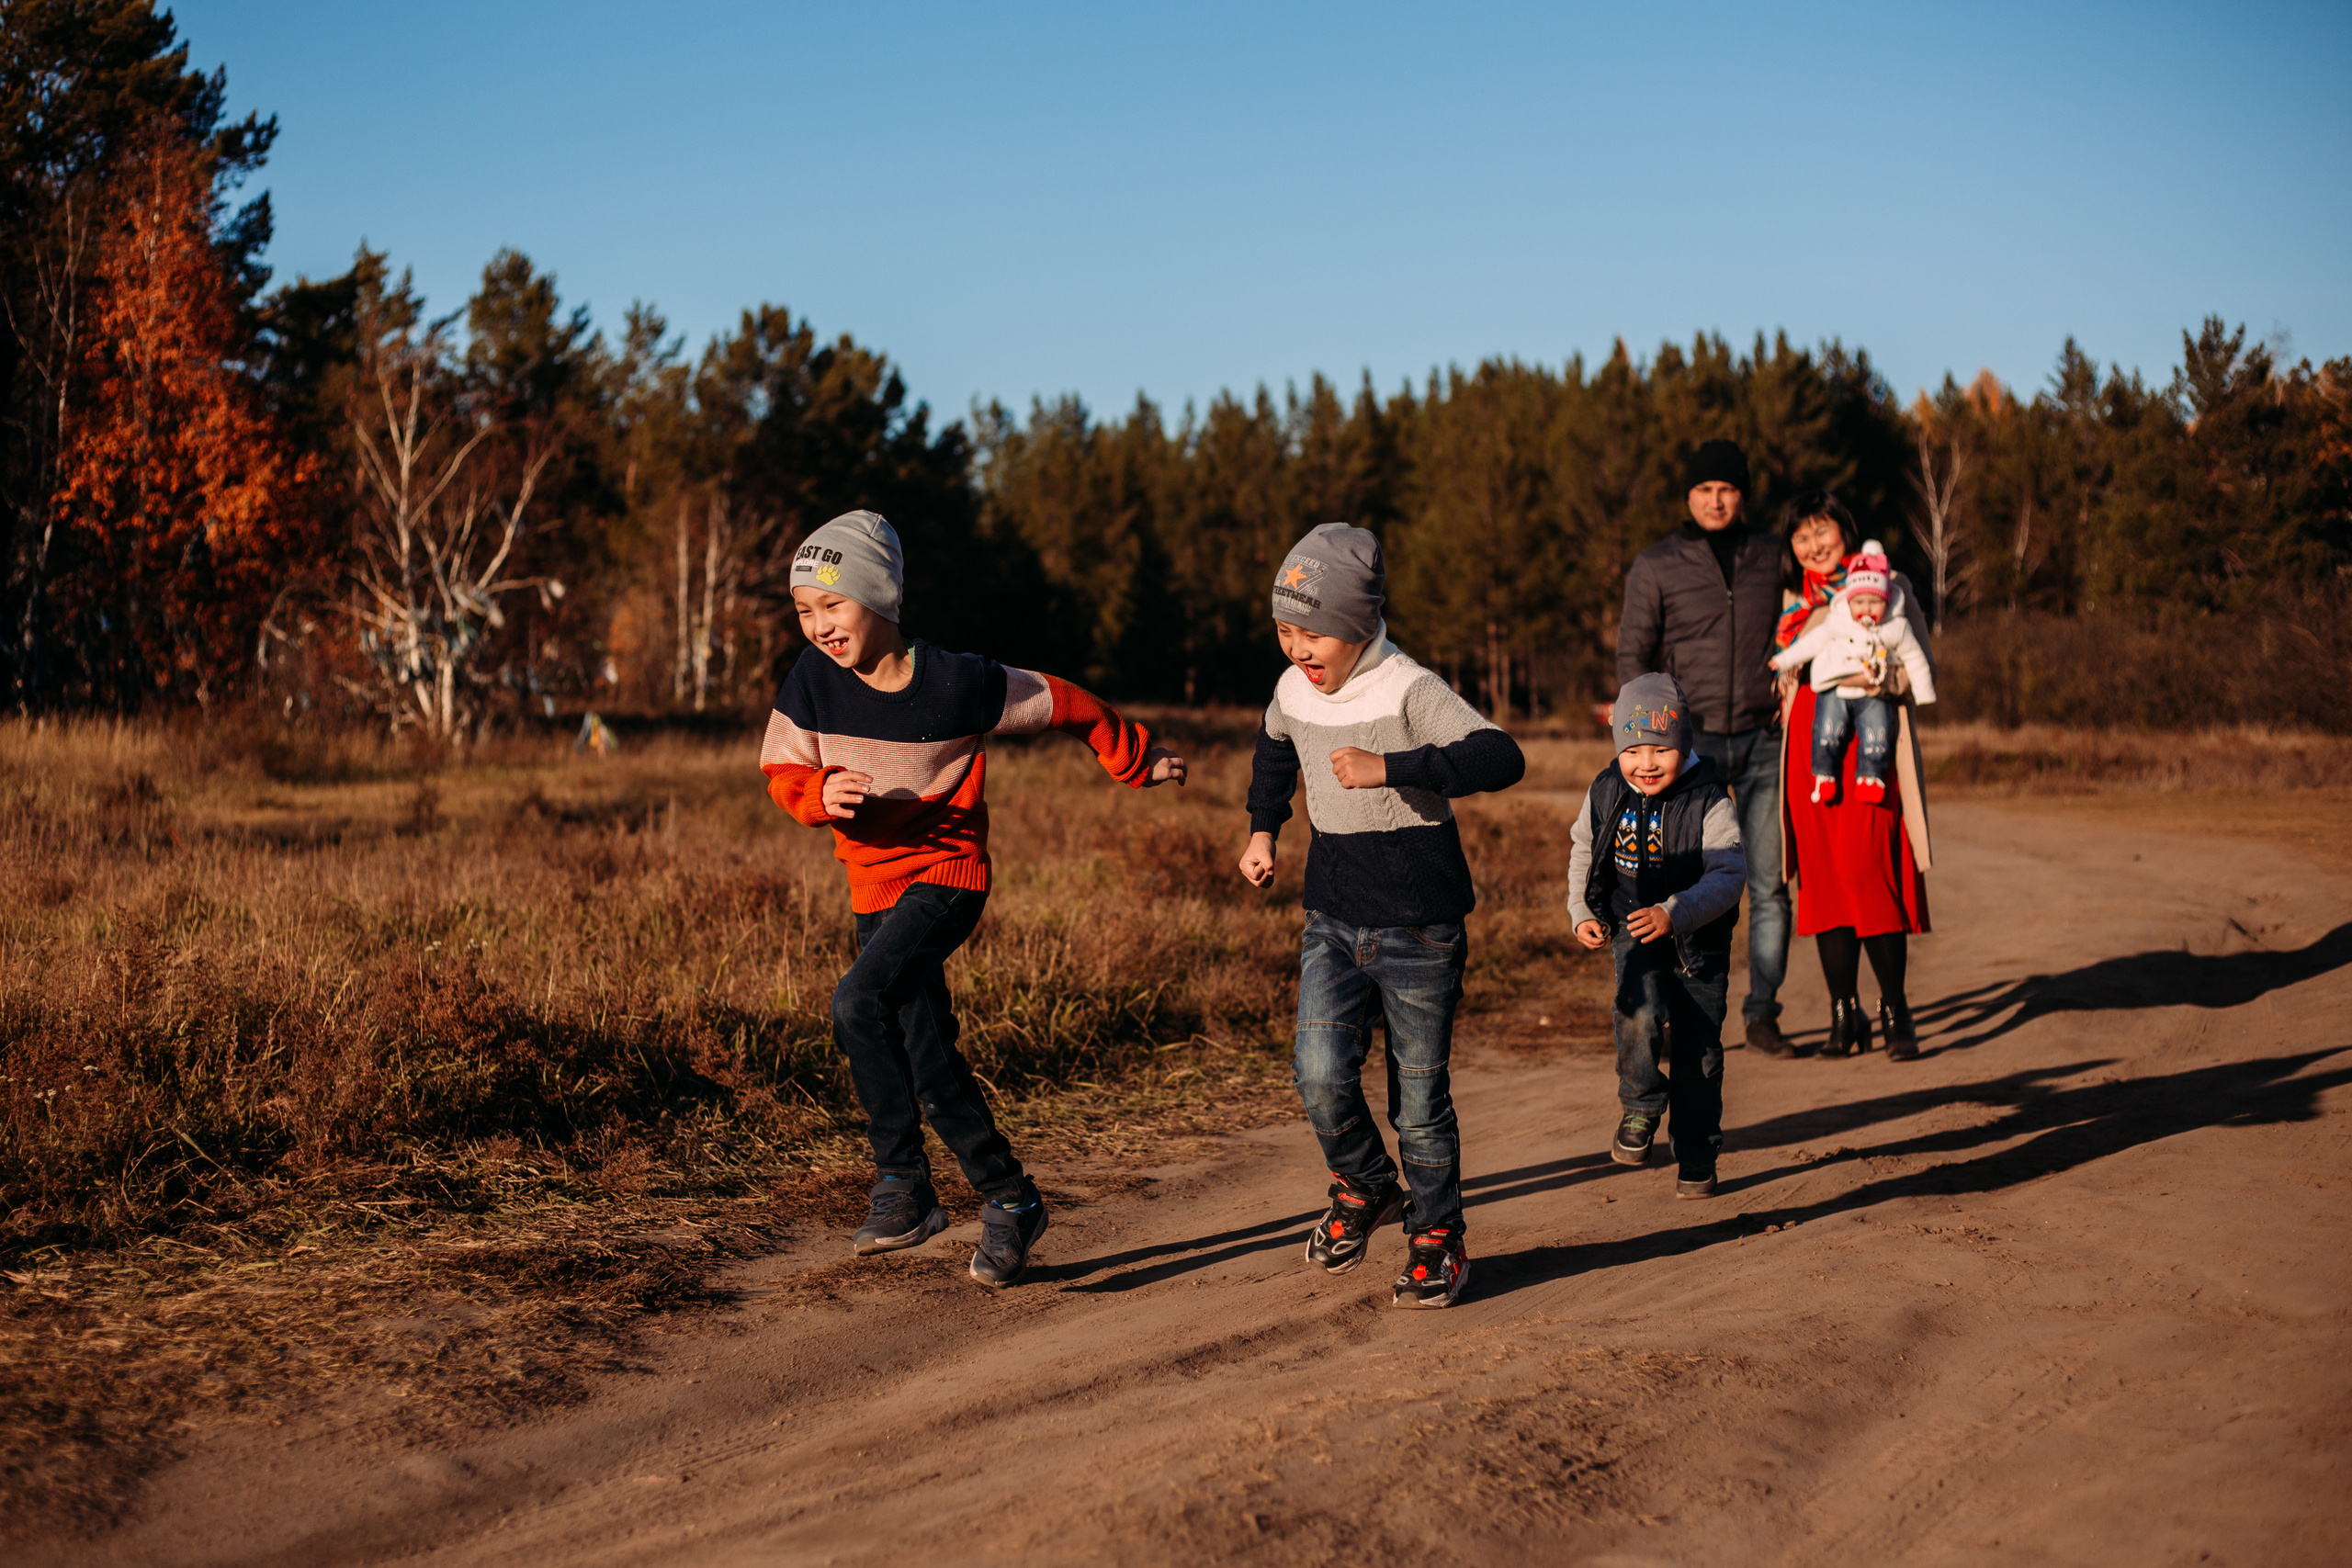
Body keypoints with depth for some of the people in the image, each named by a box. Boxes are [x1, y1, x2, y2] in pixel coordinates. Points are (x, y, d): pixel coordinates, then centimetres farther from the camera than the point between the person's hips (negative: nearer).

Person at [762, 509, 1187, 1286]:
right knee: (928, 1061, 9)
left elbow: (1064, 705, -4)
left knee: (859, 1003, -27)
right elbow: (783, 771, 2)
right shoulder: (813, 681, -9)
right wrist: (820, 792, -22)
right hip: (874, 886, 6)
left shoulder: (958, 683, -18)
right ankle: (1008, 1199, 24)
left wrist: (1139, 762, 10)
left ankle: (903, 1183, -13)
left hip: (946, 875, -6)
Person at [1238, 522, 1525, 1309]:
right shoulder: (1292, 691, 3)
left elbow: (1500, 759, -33)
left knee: (1420, 1097, 3)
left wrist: (1388, 768, -37)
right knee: (1321, 1074, -11)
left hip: (1418, 927, -5)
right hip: (1332, 920, 5)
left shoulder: (1410, 690, -17)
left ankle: (1436, 1240, 24)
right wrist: (1262, 829, 18)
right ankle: (1364, 1189, 18)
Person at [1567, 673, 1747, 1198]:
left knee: (1697, 1053, 5)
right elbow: (1583, 853, 15)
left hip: (1699, 942, -1)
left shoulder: (1710, 803, -17)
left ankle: (1697, 1153, 24)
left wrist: (1674, 914, -37)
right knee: (1641, 1014, -26)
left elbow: (1729, 875, -24)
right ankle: (1641, 1107, -1)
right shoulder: (1605, 794, -4)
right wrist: (1582, 914, 5)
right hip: (1633, 936, 2)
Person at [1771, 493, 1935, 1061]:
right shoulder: (1792, 601, 19)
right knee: (1822, 879, 0)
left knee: (1869, 873, -14)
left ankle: (1894, 1010, -6)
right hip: (1807, 750, 4)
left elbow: (1924, 670, 2)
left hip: (1869, 748, -4)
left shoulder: (1888, 584, 7)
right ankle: (1844, 1014, 7)